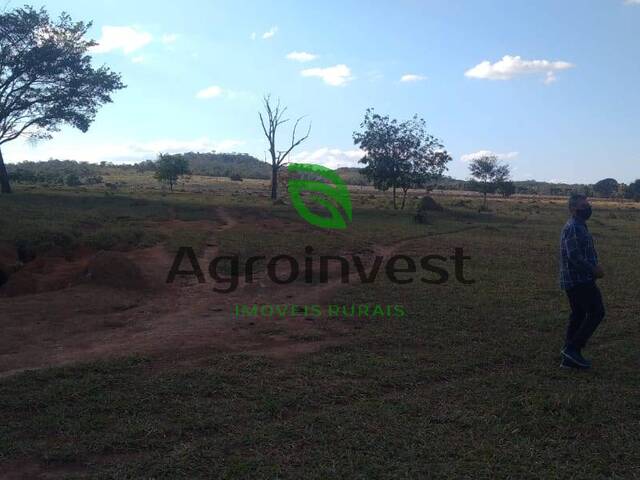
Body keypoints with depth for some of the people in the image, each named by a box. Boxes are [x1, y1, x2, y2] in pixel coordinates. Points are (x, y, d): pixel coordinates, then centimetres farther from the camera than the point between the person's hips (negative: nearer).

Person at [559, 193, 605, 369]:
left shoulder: (579, 226, 18)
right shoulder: (573, 228, -16)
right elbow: (574, 256, -24)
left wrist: (594, 267, 7)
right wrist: (594, 270, -16)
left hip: (574, 280, 10)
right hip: (579, 280, -10)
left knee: (578, 315, 12)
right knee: (597, 312, -7)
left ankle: (570, 358, 16)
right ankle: (572, 348, -4)